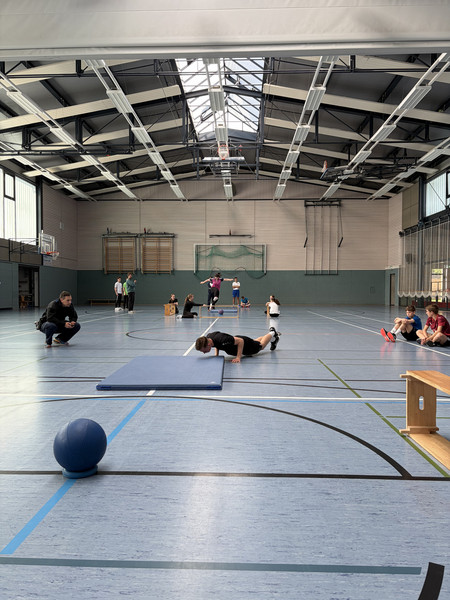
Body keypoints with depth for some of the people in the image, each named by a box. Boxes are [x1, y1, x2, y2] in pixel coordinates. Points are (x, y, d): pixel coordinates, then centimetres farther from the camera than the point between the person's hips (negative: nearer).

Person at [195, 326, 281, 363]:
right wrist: (216, 355, -9)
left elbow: (240, 341, -38)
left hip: (244, 343, -6)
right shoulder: (208, 337, -25)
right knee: (256, 342, 36)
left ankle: (272, 334, 53)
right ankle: (273, 336, 61)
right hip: (235, 340, 6)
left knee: (261, 346, 27)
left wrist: (238, 357, -40)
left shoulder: (222, 340, -48)